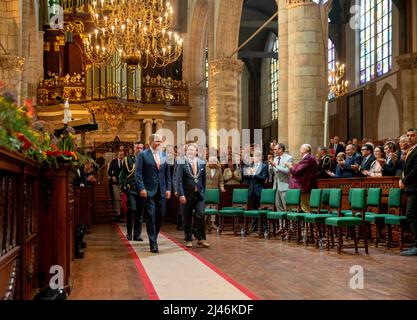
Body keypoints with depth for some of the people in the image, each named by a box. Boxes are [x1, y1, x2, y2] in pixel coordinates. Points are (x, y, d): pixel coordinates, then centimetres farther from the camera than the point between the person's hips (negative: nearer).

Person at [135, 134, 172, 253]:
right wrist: (141, 188, -14)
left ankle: (154, 238, 27)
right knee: (151, 216, -5)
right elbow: (138, 173, -6)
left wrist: (168, 188, 6)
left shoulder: (163, 155, 13)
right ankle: (153, 243, 1)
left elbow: (167, 173, 14)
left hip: (161, 191, 5)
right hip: (149, 191, -5)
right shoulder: (143, 155, -2)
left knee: (160, 215, 7)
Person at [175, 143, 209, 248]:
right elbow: (179, 180, -9)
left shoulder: (202, 163, 8)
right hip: (187, 194, -2)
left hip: (199, 194, 2)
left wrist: (203, 191, 9)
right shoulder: (181, 164, -4)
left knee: (200, 215, -7)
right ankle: (188, 240, 17)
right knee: (187, 217, 6)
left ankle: (201, 238, 3)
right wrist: (181, 194, -15)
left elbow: (204, 179, 13)